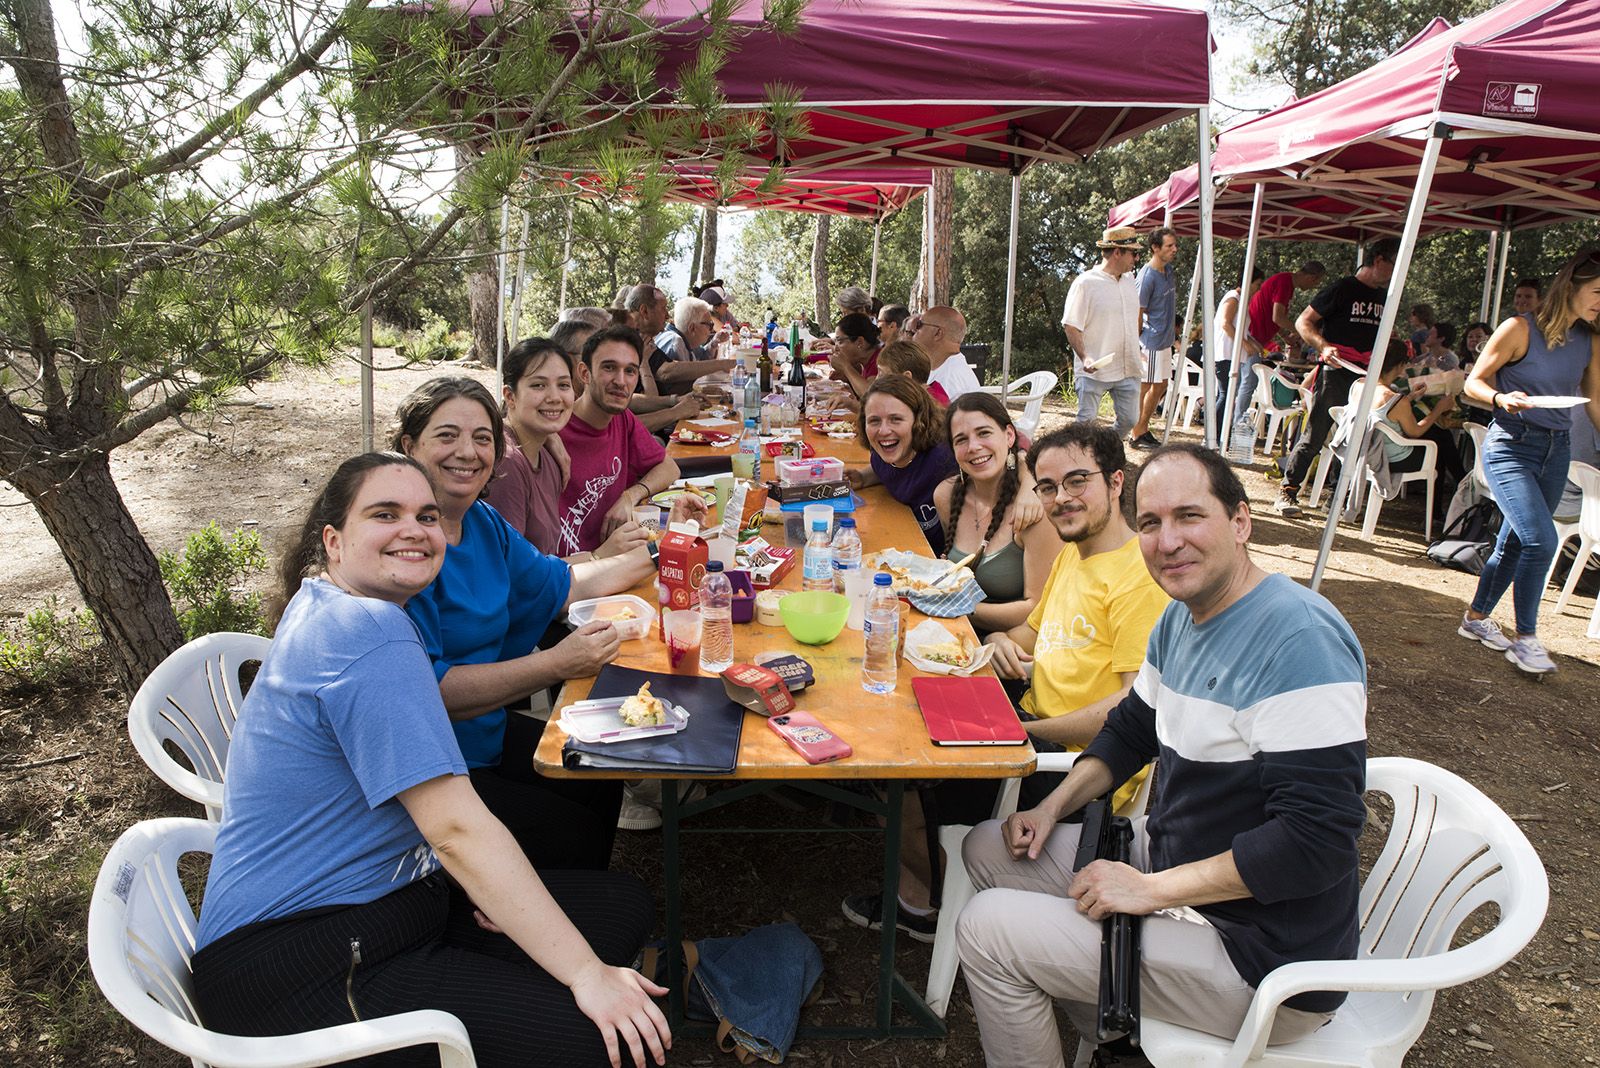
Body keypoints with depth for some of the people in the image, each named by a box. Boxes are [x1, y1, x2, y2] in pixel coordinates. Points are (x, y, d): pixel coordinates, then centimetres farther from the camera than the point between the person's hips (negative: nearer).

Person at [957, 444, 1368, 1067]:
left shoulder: (1300, 641, -26)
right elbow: (1132, 728, 18)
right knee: (987, 848, 14)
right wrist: (1053, 807, 4)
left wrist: (1150, 889, -24)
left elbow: (1318, 839, -30)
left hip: (1259, 958, -9)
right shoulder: (1180, 619, 3)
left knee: (986, 927, -12)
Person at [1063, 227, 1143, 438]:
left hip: (1128, 370, 7)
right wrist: (1084, 357, -25)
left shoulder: (1130, 281, 13)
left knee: (1129, 420, 7)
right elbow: (1071, 326, -13)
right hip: (1094, 371, -7)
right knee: (1086, 424, -4)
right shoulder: (1085, 283, -9)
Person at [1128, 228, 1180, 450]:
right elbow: (1137, 315, -16)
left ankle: (1142, 428, 24)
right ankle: (1136, 434, 10)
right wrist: (1136, 347, -15)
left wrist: (1174, 336, 21)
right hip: (1150, 341, -9)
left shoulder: (1169, 272, 10)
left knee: (1160, 387, 14)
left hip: (1164, 340, 9)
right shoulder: (1147, 277, -18)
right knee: (1145, 388, -1)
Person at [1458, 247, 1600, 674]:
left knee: (1515, 542, 12)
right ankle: (1524, 638, -3)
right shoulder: (1520, 329, -8)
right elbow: (1474, 383, -5)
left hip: (1557, 450, 6)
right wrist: (1501, 399, -25)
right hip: (1511, 446, -6)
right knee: (1541, 539, -16)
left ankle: (1476, 618, 28)